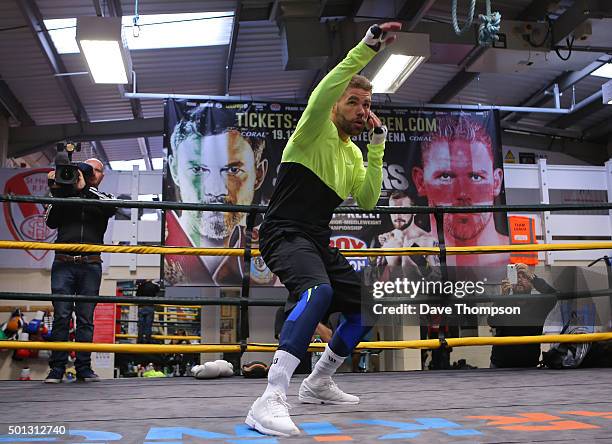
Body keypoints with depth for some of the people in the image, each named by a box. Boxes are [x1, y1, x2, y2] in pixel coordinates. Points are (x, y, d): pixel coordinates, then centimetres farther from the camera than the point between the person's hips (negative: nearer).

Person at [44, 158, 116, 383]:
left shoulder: (102, 198, 16)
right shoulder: (65, 195, 17)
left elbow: (111, 208, -8)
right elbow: (51, 222, 6)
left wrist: (83, 189, -15)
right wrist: (57, 193, -5)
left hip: (90, 265, 0)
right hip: (63, 264, 0)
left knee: (86, 318, 0)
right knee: (61, 316, -4)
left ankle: (83, 368, 3)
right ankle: (57, 368, -1)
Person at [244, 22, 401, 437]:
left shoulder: (354, 154, 17)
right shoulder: (316, 130, -4)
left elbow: (368, 201, 6)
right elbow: (322, 93, -26)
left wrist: (377, 146, 3)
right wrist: (368, 47, -29)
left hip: (319, 243, 9)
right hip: (285, 234, -9)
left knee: (366, 307, 10)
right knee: (318, 292, -37)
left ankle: (319, 382, 27)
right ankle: (270, 400, -41)